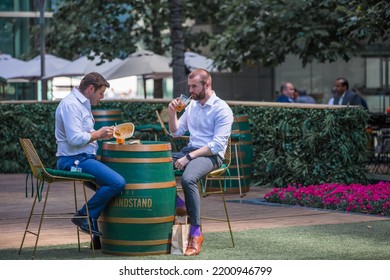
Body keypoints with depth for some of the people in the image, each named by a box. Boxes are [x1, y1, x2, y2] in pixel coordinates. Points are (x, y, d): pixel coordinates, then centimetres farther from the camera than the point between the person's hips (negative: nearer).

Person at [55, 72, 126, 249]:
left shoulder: (82, 103, 20)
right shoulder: (70, 104, -14)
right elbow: (74, 138, -23)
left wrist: (101, 135, 10)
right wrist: (98, 134, -11)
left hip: (84, 158, 11)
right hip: (73, 160, -11)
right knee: (117, 182, -24)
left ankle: (100, 237, 17)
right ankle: (85, 216, -10)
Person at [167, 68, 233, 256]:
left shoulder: (222, 109, -8)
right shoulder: (192, 105, 15)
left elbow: (217, 145, -16)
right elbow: (176, 132, 22)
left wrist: (189, 157, -22)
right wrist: (172, 114, 2)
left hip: (211, 155, -7)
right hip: (190, 150, 7)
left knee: (188, 178, -38)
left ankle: (196, 232, -29)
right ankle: (178, 204, -5)